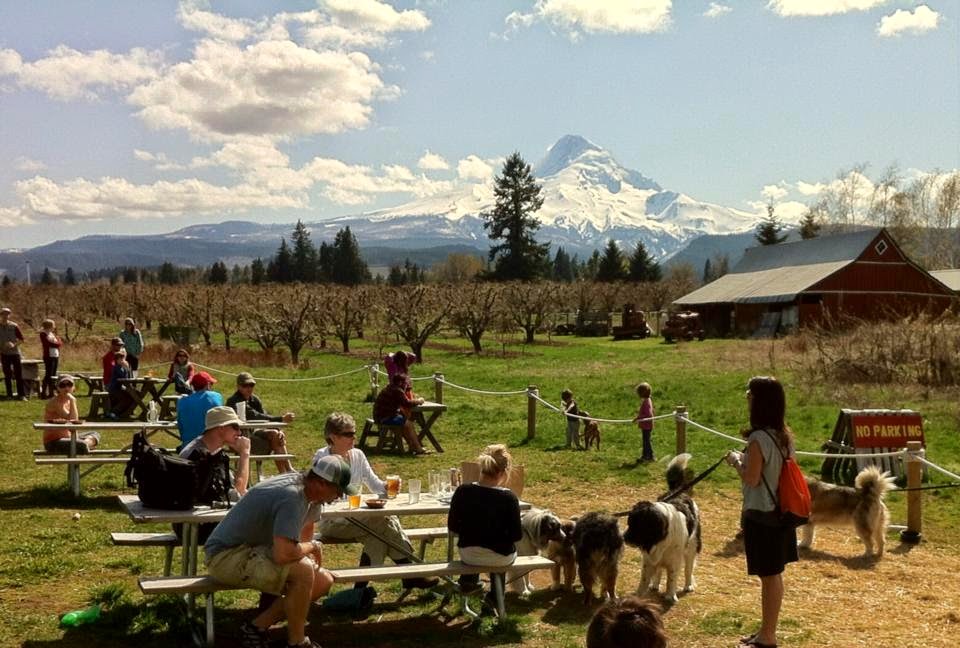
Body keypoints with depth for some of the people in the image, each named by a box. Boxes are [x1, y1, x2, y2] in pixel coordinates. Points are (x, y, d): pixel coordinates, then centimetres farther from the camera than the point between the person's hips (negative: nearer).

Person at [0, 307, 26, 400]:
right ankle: (9, 394, 13)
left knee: (18, 374, -3)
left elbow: (21, 339, 1)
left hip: (15, 353, -1)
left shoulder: (14, 326, -3)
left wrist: (14, 344, -17)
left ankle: (22, 395, -1)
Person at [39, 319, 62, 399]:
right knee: (49, 375, -8)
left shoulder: (53, 334, 18)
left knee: (53, 375, 8)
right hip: (49, 356, -8)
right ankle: (43, 393, -4)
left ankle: (52, 392, 12)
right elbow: (49, 344, -14)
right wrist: (56, 344, -1)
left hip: (56, 356, 8)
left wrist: (54, 343, -5)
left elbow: (60, 343, 11)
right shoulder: (43, 334, -5)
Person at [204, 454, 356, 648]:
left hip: (256, 551, 10)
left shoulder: (309, 491, 2)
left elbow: (306, 529, 21)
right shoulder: (291, 497, -29)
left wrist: (312, 552, 2)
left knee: (323, 581, 1)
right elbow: (283, 554, -38)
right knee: (303, 571, -30)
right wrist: (313, 546, -19)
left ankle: (257, 627, 6)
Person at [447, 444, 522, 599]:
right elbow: (516, 535, -15)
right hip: (500, 559, -2)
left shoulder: (462, 491, -14)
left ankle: (469, 580, 45)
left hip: (468, 556, 2)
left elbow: (452, 527, -4)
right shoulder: (509, 498, -22)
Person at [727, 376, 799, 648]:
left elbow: (751, 479, -21)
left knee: (769, 576, 1)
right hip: (781, 512, 9)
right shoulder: (784, 435, 6)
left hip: (762, 516, -9)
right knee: (774, 574, 16)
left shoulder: (759, 437, -21)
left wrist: (736, 461, -5)